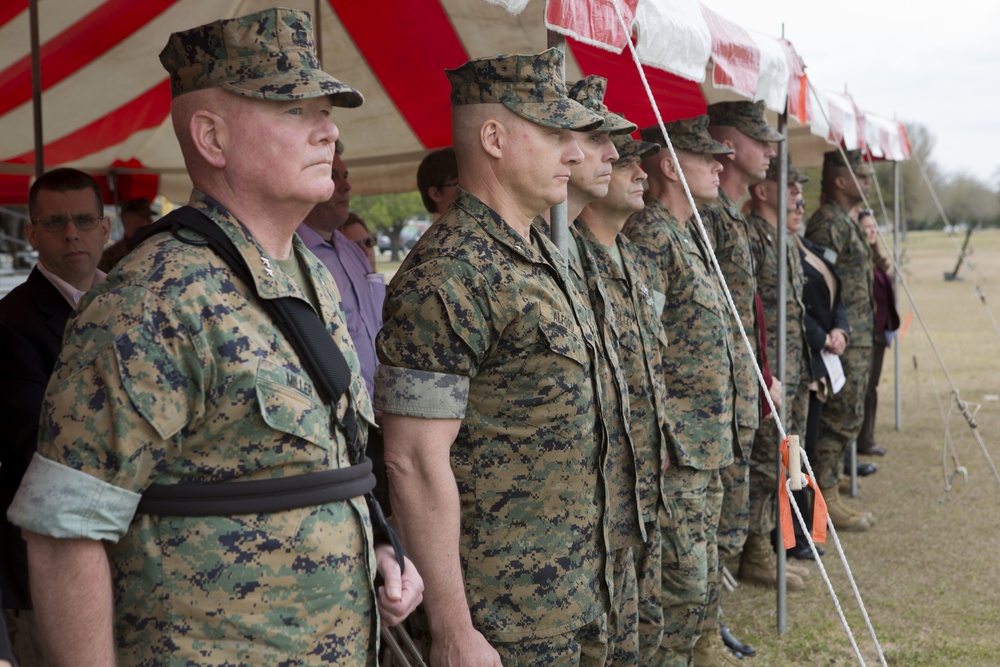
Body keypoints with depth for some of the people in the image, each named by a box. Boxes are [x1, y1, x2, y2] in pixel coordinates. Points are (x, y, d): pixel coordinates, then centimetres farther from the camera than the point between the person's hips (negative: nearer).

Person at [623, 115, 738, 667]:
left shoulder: (686, 236, 17)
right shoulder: (649, 235, -14)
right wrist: (665, 439, -20)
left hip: (706, 449, 10)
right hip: (675, 450, -10)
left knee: (701, 577, 17)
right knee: (681, 584, -4)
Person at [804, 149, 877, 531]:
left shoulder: (846, 222, 18)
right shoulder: (828, 223, -14)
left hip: (858, 340, 10)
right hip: (845, 342, -10)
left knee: (845, 419, 12)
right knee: (842, 418, -6)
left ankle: (829, 494, 19)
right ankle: (824, 499, 1)